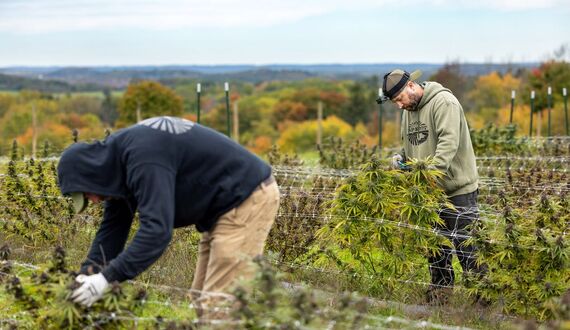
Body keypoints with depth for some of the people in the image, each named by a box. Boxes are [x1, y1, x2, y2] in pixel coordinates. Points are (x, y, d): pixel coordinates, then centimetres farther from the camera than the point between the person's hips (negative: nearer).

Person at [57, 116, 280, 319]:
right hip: (227, 204, 11)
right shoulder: (118, 155, 4)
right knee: (201, 300, 13)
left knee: (218, 303, -12)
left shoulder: (143, 158, -27)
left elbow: (157, 229, -34)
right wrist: (87, 274, -3)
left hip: (248, 198, -10)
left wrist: (107, 277, -34)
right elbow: (113, 226, 7)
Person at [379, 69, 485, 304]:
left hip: (457, 188, -8)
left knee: (464, 243, -6)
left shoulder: (443, 102, -14)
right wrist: (401, 158, 2)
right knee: (435, 248, 12)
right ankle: (439, 295, 21)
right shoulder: (408, 111, 14)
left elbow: (449, 141, -26)